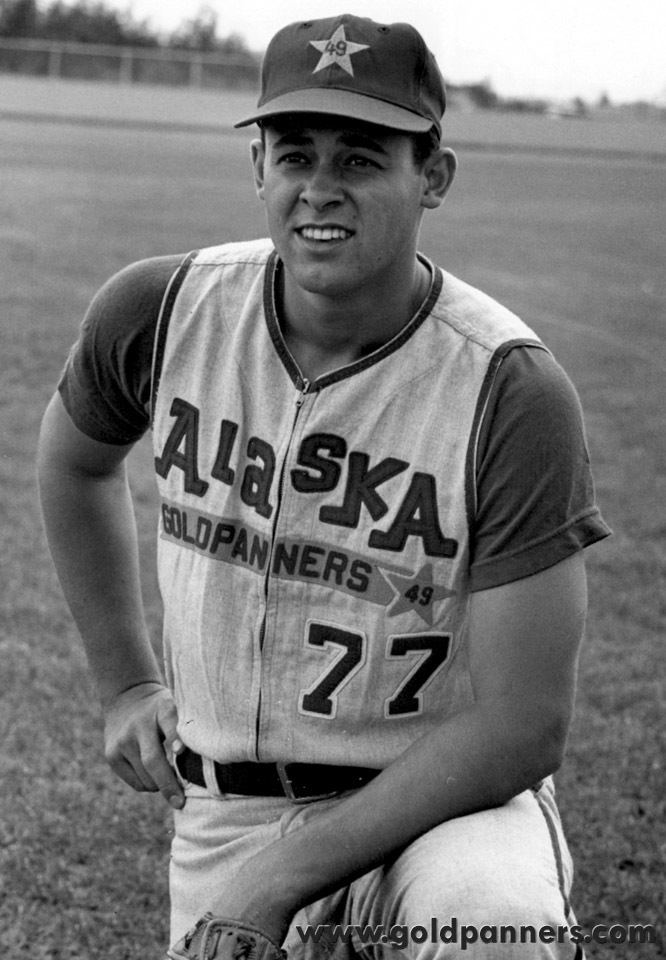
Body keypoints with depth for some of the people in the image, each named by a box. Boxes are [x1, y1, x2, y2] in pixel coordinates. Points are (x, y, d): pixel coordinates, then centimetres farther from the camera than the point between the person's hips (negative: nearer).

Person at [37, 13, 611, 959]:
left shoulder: (513, 392, -19)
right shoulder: (160, 312, -6)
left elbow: (523, 724, -19)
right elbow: (74, 458, 19)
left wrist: (286, 875, -20)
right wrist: (124, 685, 16)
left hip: (441, 802, -4)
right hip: (220, 810, 5)